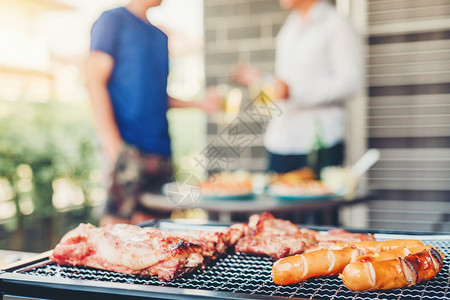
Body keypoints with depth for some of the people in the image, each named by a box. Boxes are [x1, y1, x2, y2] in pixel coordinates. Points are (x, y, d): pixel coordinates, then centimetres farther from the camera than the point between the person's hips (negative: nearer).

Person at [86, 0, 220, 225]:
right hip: (129, 149, -7)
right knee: (119, 223, -8)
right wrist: (114, 145, -17)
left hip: (160, 150, 7)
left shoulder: (160, 35, 21)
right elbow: (95, 81, -8)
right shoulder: (113, 20, 1)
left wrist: (201, 104, 12)